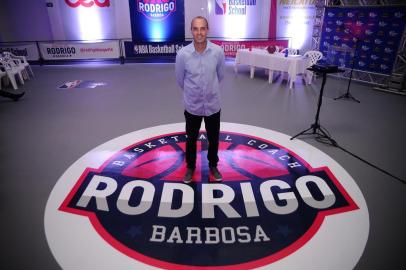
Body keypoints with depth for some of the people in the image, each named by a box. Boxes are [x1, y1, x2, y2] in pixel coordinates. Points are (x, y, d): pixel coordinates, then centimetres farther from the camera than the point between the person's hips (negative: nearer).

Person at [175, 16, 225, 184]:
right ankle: (190, 167, 39)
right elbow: (180, 79, 2)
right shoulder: (182, 54, -15)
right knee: (191, 139, 16)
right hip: (192, 106, -1)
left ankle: (213, 165, 41)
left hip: (213, 104, 1)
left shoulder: (218, 51, -12)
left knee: (213, 139, 16)